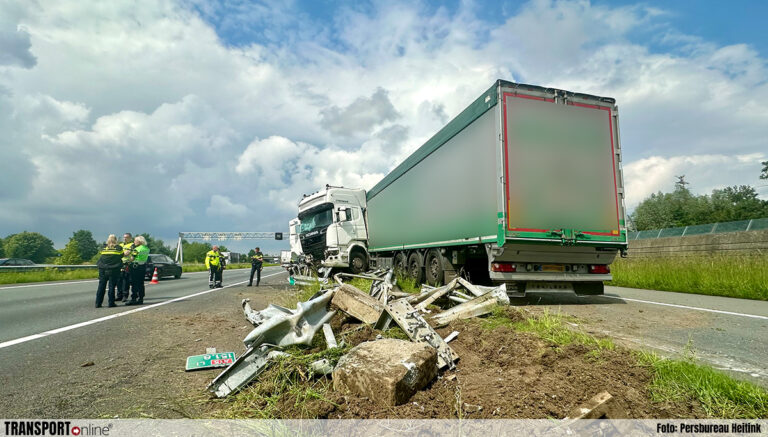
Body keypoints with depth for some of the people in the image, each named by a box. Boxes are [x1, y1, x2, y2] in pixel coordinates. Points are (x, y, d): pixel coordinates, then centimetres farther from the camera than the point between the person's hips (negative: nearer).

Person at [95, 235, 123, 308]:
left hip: (102, 269, 3)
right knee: (112, 286, 0)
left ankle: (98, 303, 11)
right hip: (113, 269, -3)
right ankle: (111, 303, 1)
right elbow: (121, 256, 6)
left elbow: (100, 255, 15)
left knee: (101, 286, 8)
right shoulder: (118, 248, -1)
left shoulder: (103, 248, 7)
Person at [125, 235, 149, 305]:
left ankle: (133, 299, 0)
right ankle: (140, 299, 14)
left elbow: (132, 259, -14)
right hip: (143, 267, 7)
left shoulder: (136, 249, -14)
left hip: (136, 267, -7)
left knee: (134, 284, -1)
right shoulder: (146, 248, 8)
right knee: (141, 284, 11)